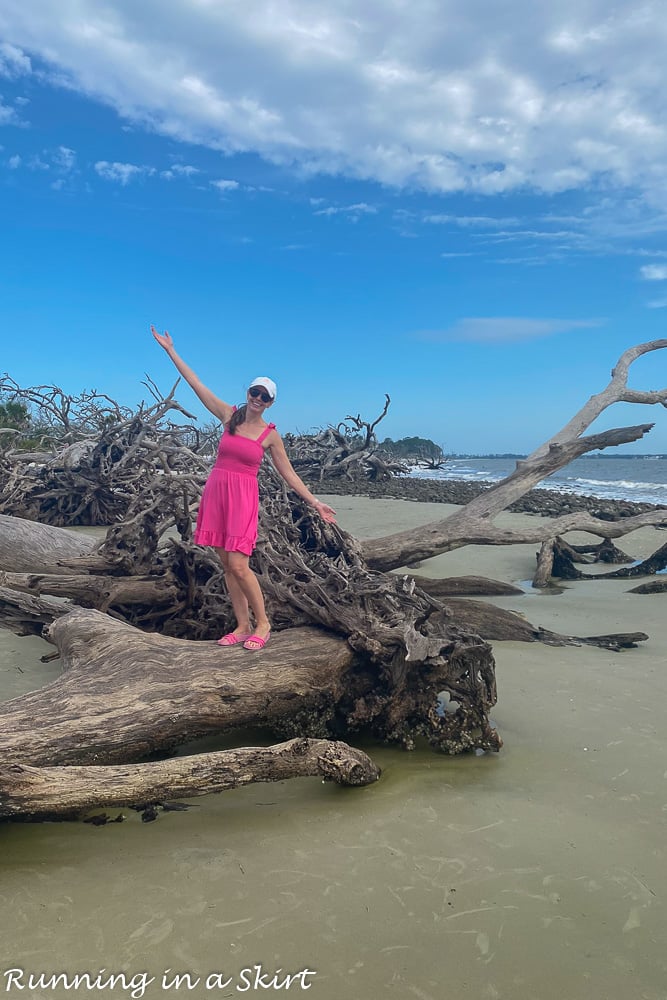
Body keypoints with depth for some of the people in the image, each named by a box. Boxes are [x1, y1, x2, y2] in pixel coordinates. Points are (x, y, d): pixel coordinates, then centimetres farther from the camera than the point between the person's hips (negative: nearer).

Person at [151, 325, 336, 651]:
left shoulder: (270, 435, 1)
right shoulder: (229, 416, 7)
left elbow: (289, 474, 4)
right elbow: (196, 383, 9)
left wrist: (315, 502, -2)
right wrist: (171, 351, 11)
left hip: (243, 498, -4)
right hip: (216, 492, 4)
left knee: (238, 565, -12)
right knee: (226, 565, 6)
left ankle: (262, 624, 5)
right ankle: (243, 626, 15)